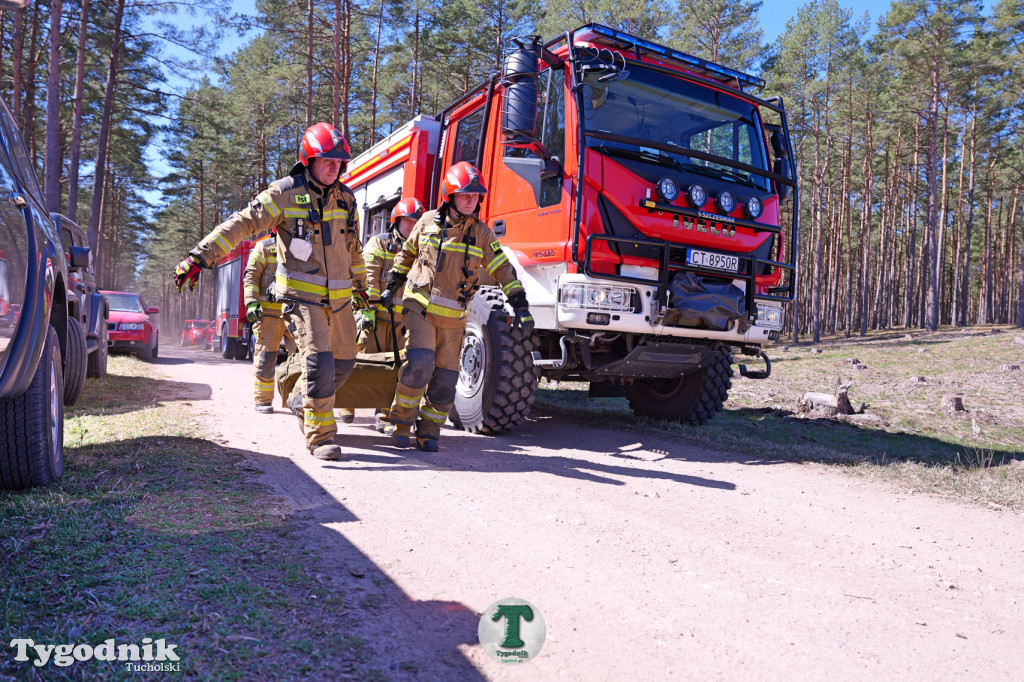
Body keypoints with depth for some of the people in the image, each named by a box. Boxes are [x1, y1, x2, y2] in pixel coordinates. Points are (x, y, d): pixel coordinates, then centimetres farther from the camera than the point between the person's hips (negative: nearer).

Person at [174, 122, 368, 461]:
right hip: (301, 295, -6)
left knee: (343, 362, 11)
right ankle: (320, 436, -3)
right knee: (318, 360, -17)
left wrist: (360, 286, 32)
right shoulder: (284, 194, -7)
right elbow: (240, 224, -12)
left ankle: (305, 404, 37)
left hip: (337, 296, 6)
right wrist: (200, 256, -21)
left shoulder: (346, 198, 10)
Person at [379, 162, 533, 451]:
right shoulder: (428, 222, 2)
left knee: (445, 378, 1)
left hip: (453, 317, 2)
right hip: (420, 307, -1)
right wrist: (391, 287, 19)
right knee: (419, 364, -17)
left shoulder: (481, 233, 2)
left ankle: (429, 431, 16)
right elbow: (407, 254, 18)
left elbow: (504, 270, 1)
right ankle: (402, 423, 0)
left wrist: (520, 307, -6)